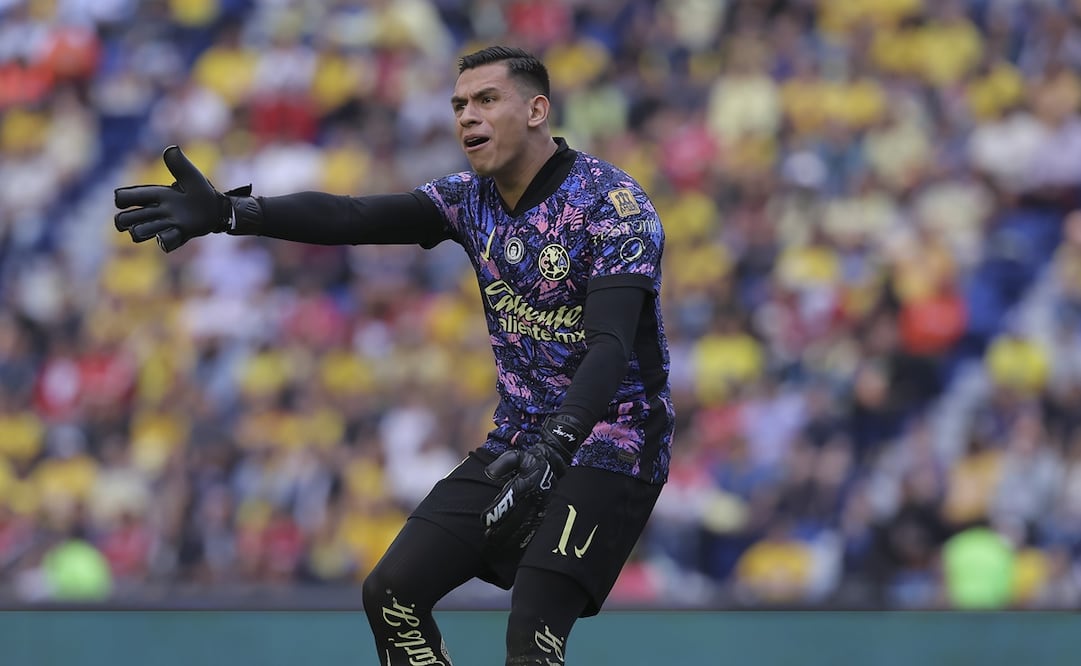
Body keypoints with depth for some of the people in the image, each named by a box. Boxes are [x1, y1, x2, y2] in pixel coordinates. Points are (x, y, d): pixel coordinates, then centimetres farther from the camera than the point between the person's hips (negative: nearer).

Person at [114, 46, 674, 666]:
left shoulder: (614, 204, -17)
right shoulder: (473, 196, 4)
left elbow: (611, 346, -29)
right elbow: (356, 217, -10)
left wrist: (556, 442, -46)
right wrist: (228, 212, -26)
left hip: (609, 444, -7)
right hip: (520, 444, 7)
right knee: (393, 593, 1)